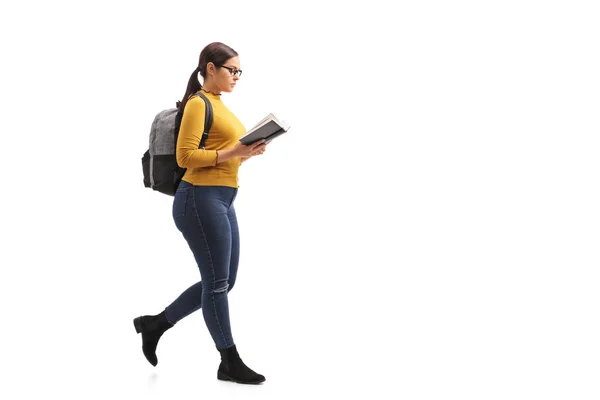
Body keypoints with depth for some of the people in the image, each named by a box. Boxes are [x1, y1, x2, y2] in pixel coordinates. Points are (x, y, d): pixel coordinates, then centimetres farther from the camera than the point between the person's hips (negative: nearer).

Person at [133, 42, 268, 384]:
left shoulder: (219, 104, 19)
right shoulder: (198, 104, -11)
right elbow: (185, 156, -18)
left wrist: (245, 152, 6)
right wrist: (232, 153, -23)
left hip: (221, 200, 10)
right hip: (201, 200, -10)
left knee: (222, 281, 13)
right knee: (217, 282, -1)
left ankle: (155, 324, 24)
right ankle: (230, 362, 10)